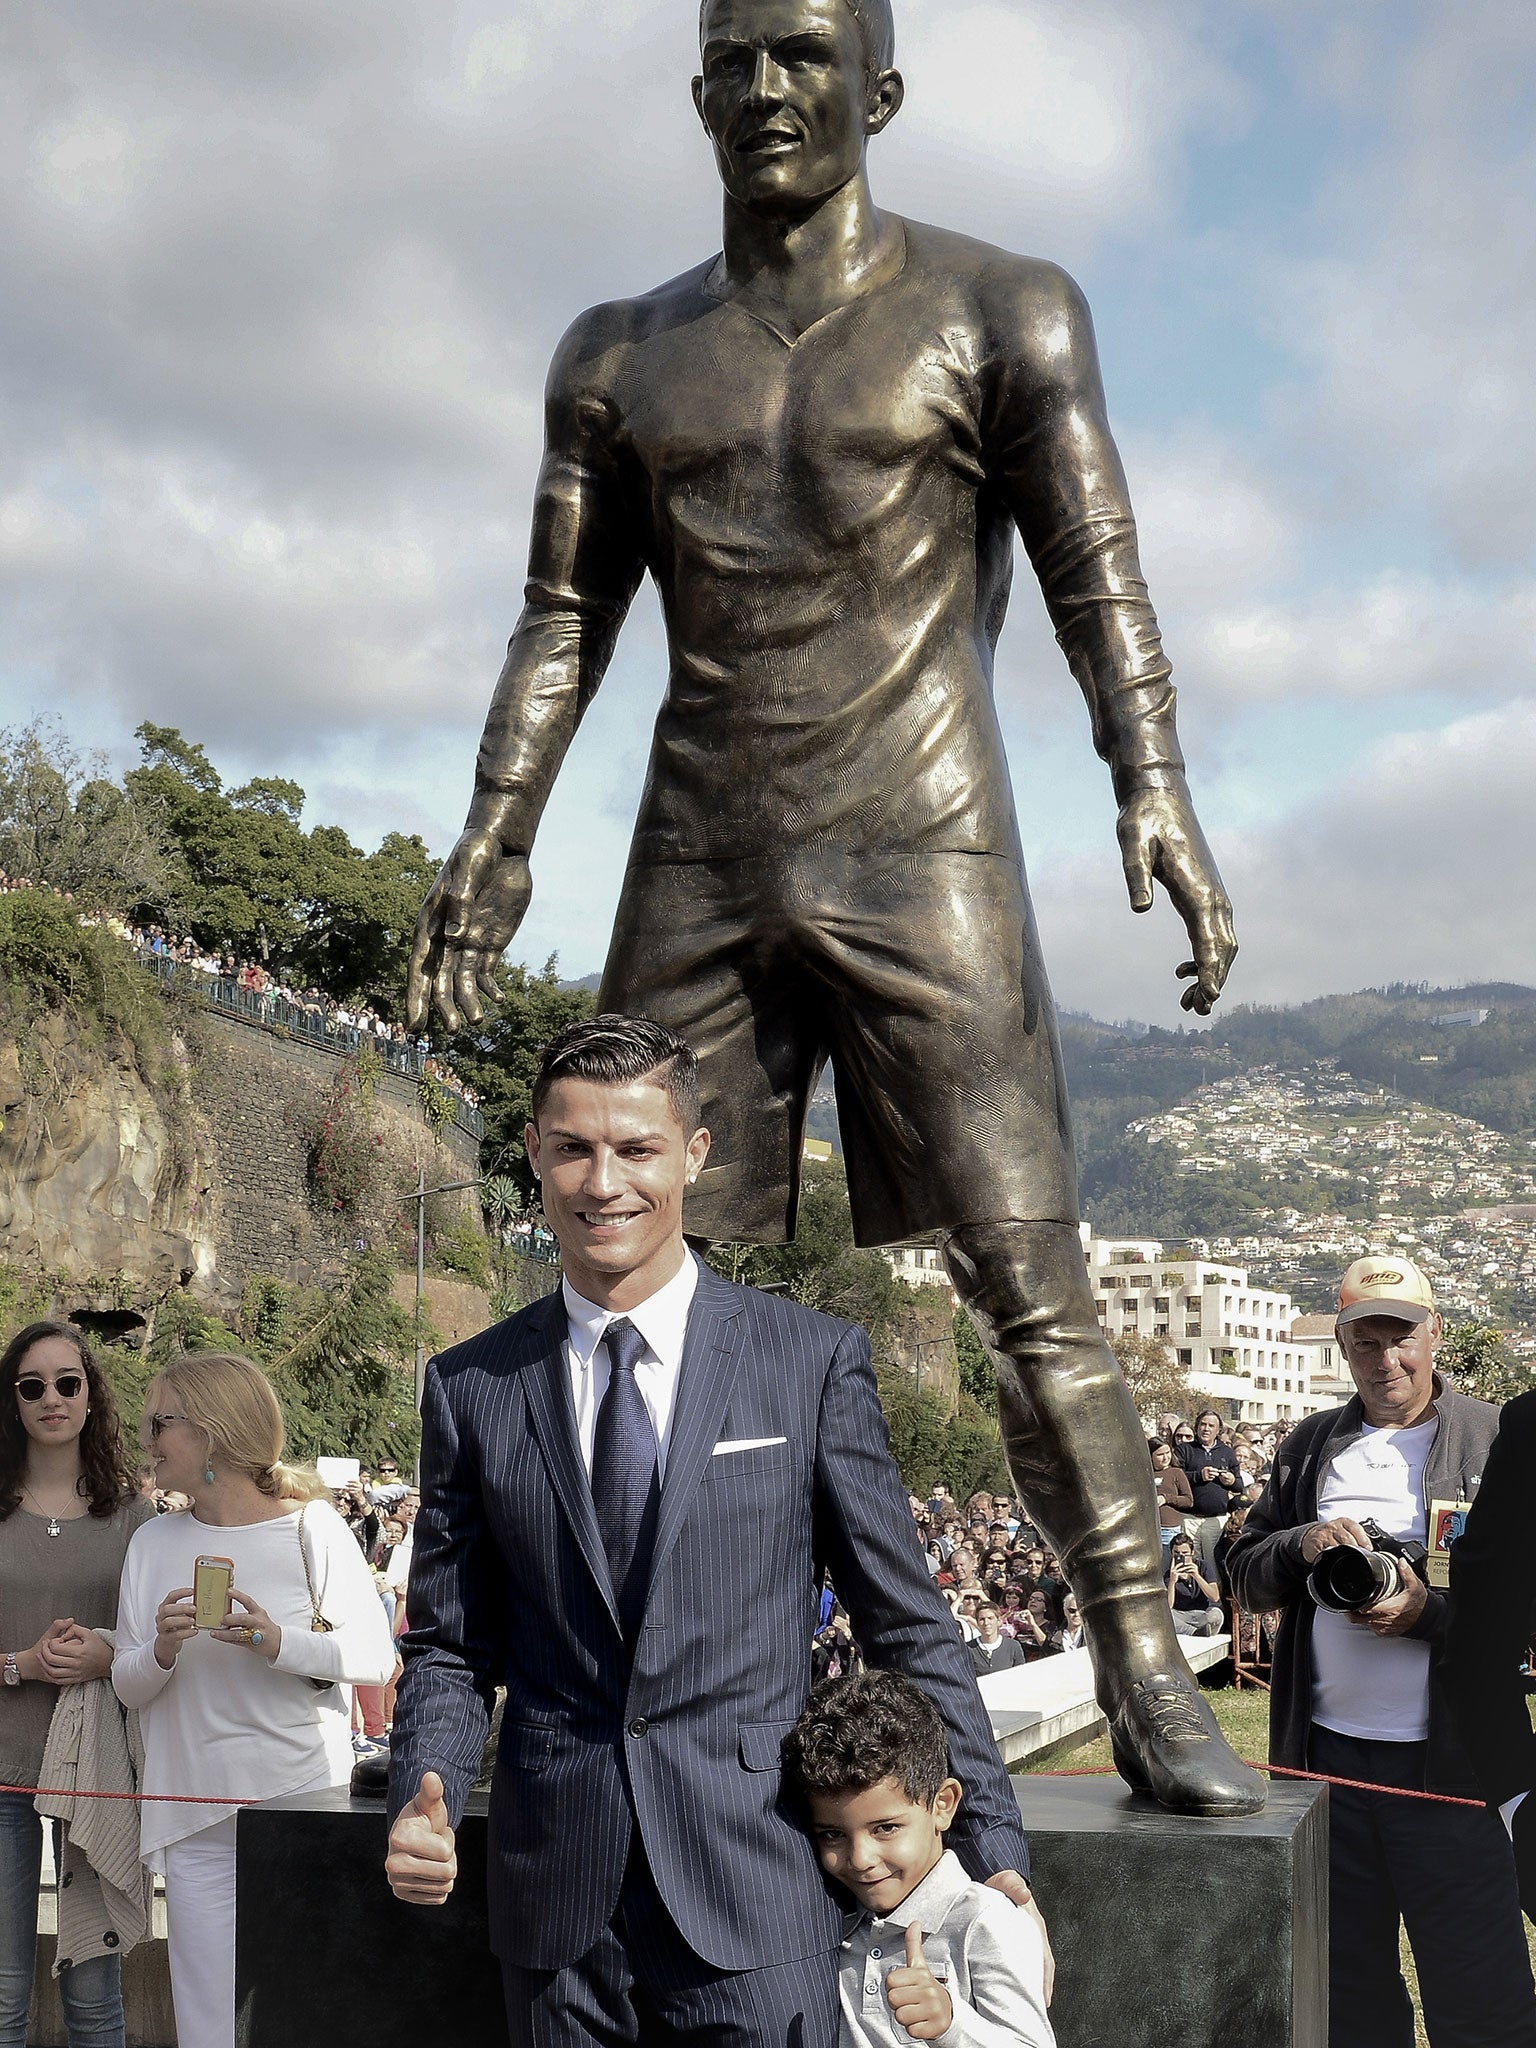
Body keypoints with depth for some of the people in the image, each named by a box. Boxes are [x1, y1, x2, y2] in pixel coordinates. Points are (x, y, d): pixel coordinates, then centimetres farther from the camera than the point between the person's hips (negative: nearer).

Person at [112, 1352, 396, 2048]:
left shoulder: (311, 1528, -3)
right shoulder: (154, 1543, 9)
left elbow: (377, 1657, -6)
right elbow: (127, 1686, 11)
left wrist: (279, 1643, -19)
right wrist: (162, 1651, -10)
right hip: (198, 1820, 3)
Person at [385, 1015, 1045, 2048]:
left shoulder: (815, 1361, -1)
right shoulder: (470, 1389, 5)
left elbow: (911, 1627, 3)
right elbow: (451, 1645, 10)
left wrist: (993, 1845, 1)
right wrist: (424, 1807, -7)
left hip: (755, 1892, -2)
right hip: (556, 1909, 2)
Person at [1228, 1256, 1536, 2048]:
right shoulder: (1308, 1445, 11)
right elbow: (1245, 1577, 12)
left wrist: (1430, 1612, -20)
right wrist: (1300, 1545, -9)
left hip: (1450, 1761, -4)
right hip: (1327, 1752, 4)